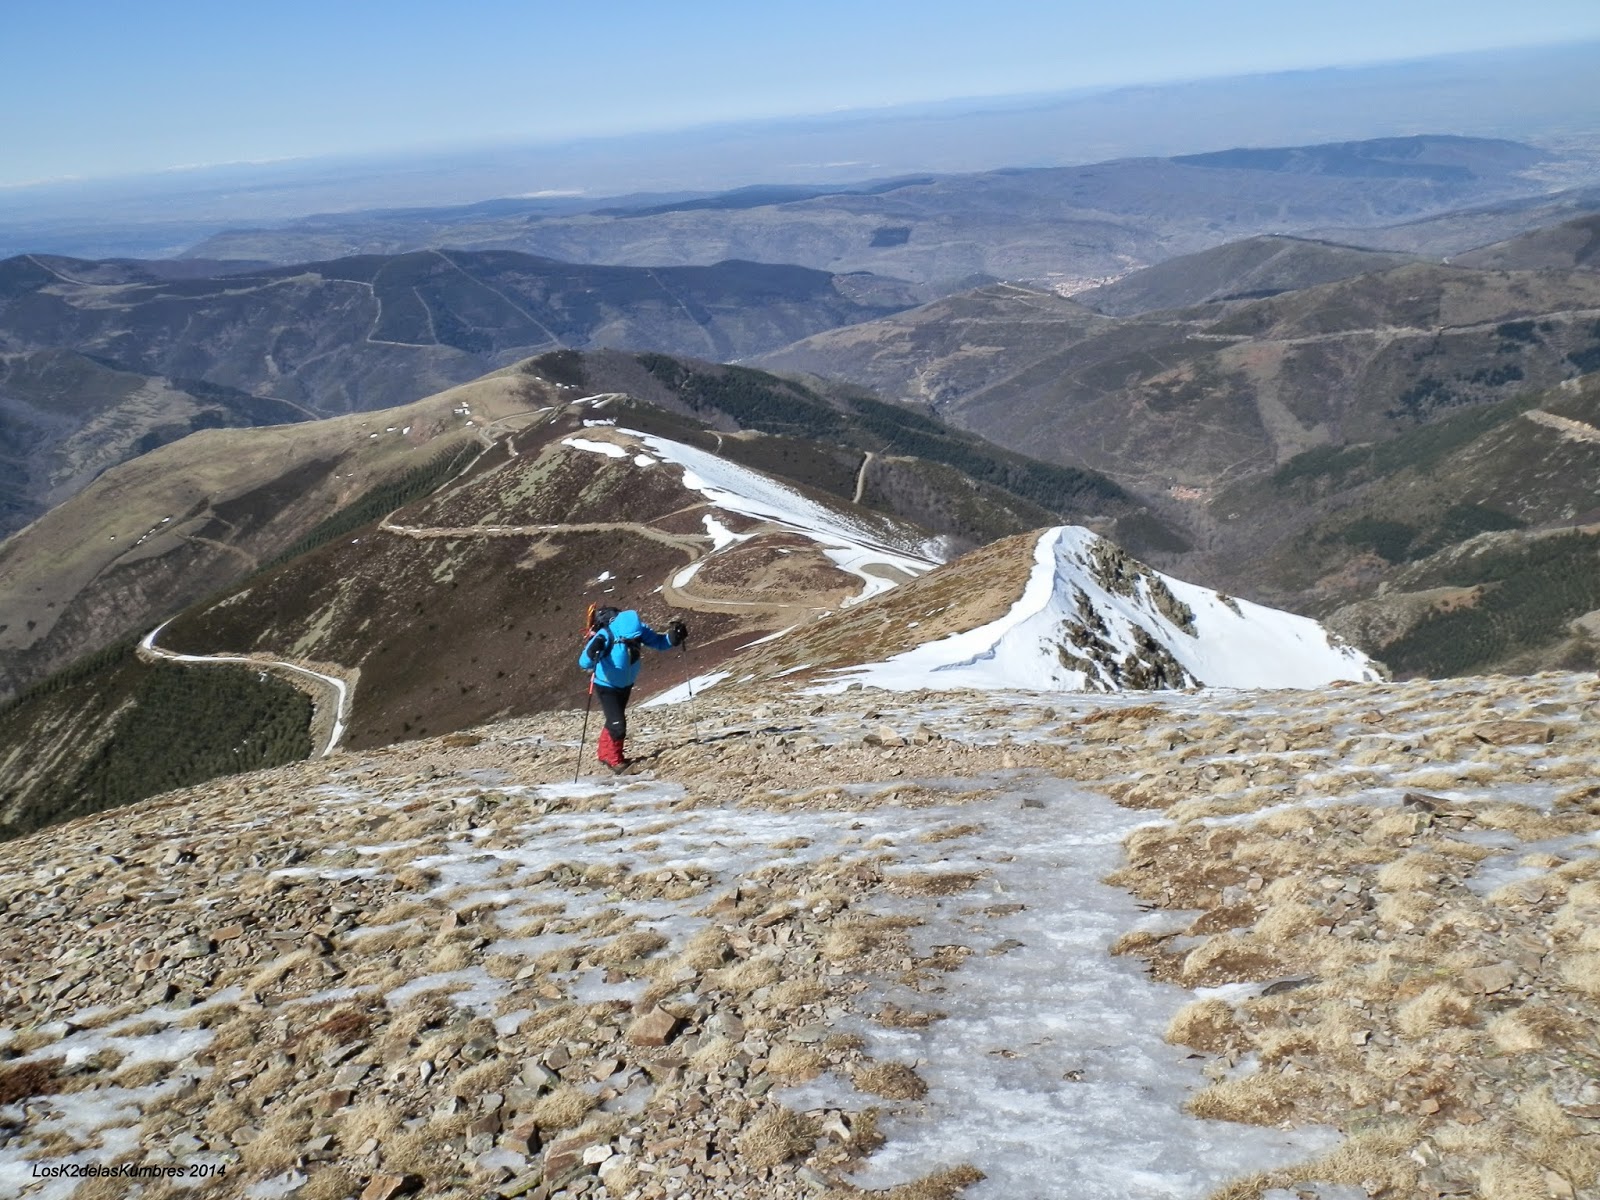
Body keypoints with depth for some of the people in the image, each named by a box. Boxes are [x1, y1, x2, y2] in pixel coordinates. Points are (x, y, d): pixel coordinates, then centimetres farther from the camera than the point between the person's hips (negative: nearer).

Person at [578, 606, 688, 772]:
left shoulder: (638, 629, -25)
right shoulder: (605, 636, -37)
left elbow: (657, 641, -10)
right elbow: (584, 663, -39)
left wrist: (672, 638, -29)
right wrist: (592, 653, -60)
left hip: (626, 684, 5)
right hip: (606, 686, -5)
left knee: (614, 721, 23)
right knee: (618, 725, -11)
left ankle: (605, 753, 46)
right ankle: (615, 760, 15)